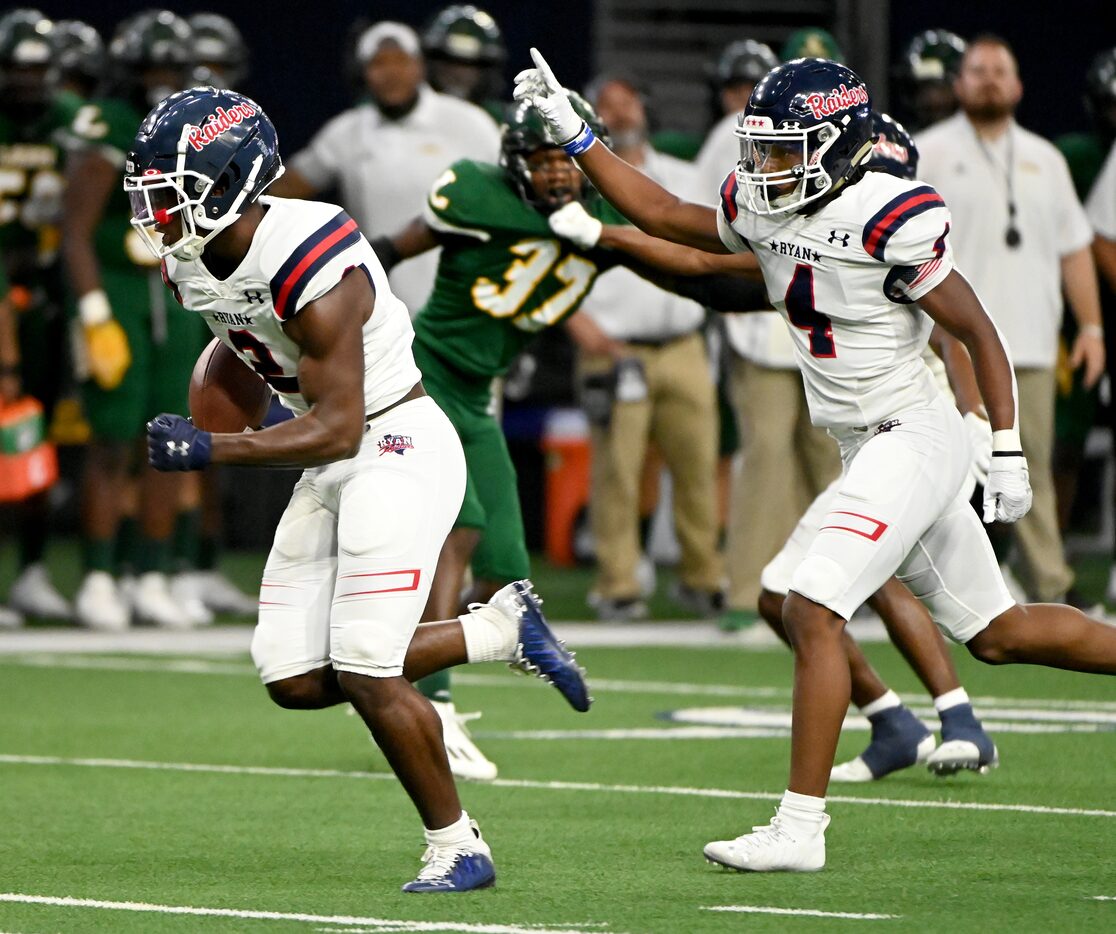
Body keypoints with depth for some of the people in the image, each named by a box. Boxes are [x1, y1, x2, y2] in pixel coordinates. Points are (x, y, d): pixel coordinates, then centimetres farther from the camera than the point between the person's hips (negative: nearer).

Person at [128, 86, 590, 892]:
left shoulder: (311, 267, -27)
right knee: (296, 681, 2)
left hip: (398, 447, -9)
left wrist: (212, 452, -32)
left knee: (366, 673, -13)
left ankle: (457, 847, 5)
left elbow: (338, 429, -26)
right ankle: (500, 629, 17)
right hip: (330, 466, 9)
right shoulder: (192, 261, -2)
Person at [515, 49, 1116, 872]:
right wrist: (573, 135, 12)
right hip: (867, 449, 8)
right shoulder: (764, 211, 5)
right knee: (998, 634, 13)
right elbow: (664, 215, 19)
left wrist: (1009, 455, -12)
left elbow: (980, 336, -12)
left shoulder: (889, 220, -18)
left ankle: (800, 827, -14)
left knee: (813, 611, -16)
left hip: (914, 437, -8)